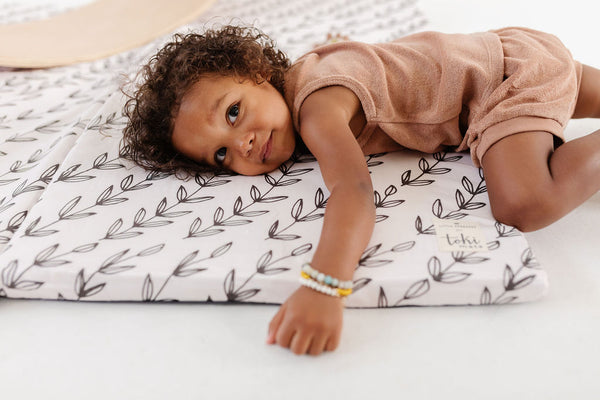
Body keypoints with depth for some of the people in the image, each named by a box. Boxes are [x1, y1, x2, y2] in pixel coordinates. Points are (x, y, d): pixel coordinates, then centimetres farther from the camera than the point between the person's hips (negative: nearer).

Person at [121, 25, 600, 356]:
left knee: (525, 205, -28)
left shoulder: (318, 106, -32)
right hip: (489, 49, 9)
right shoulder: (299, 75, -4)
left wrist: (325, 287, -62)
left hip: (517, 64, -8)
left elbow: (354, 189, -48)